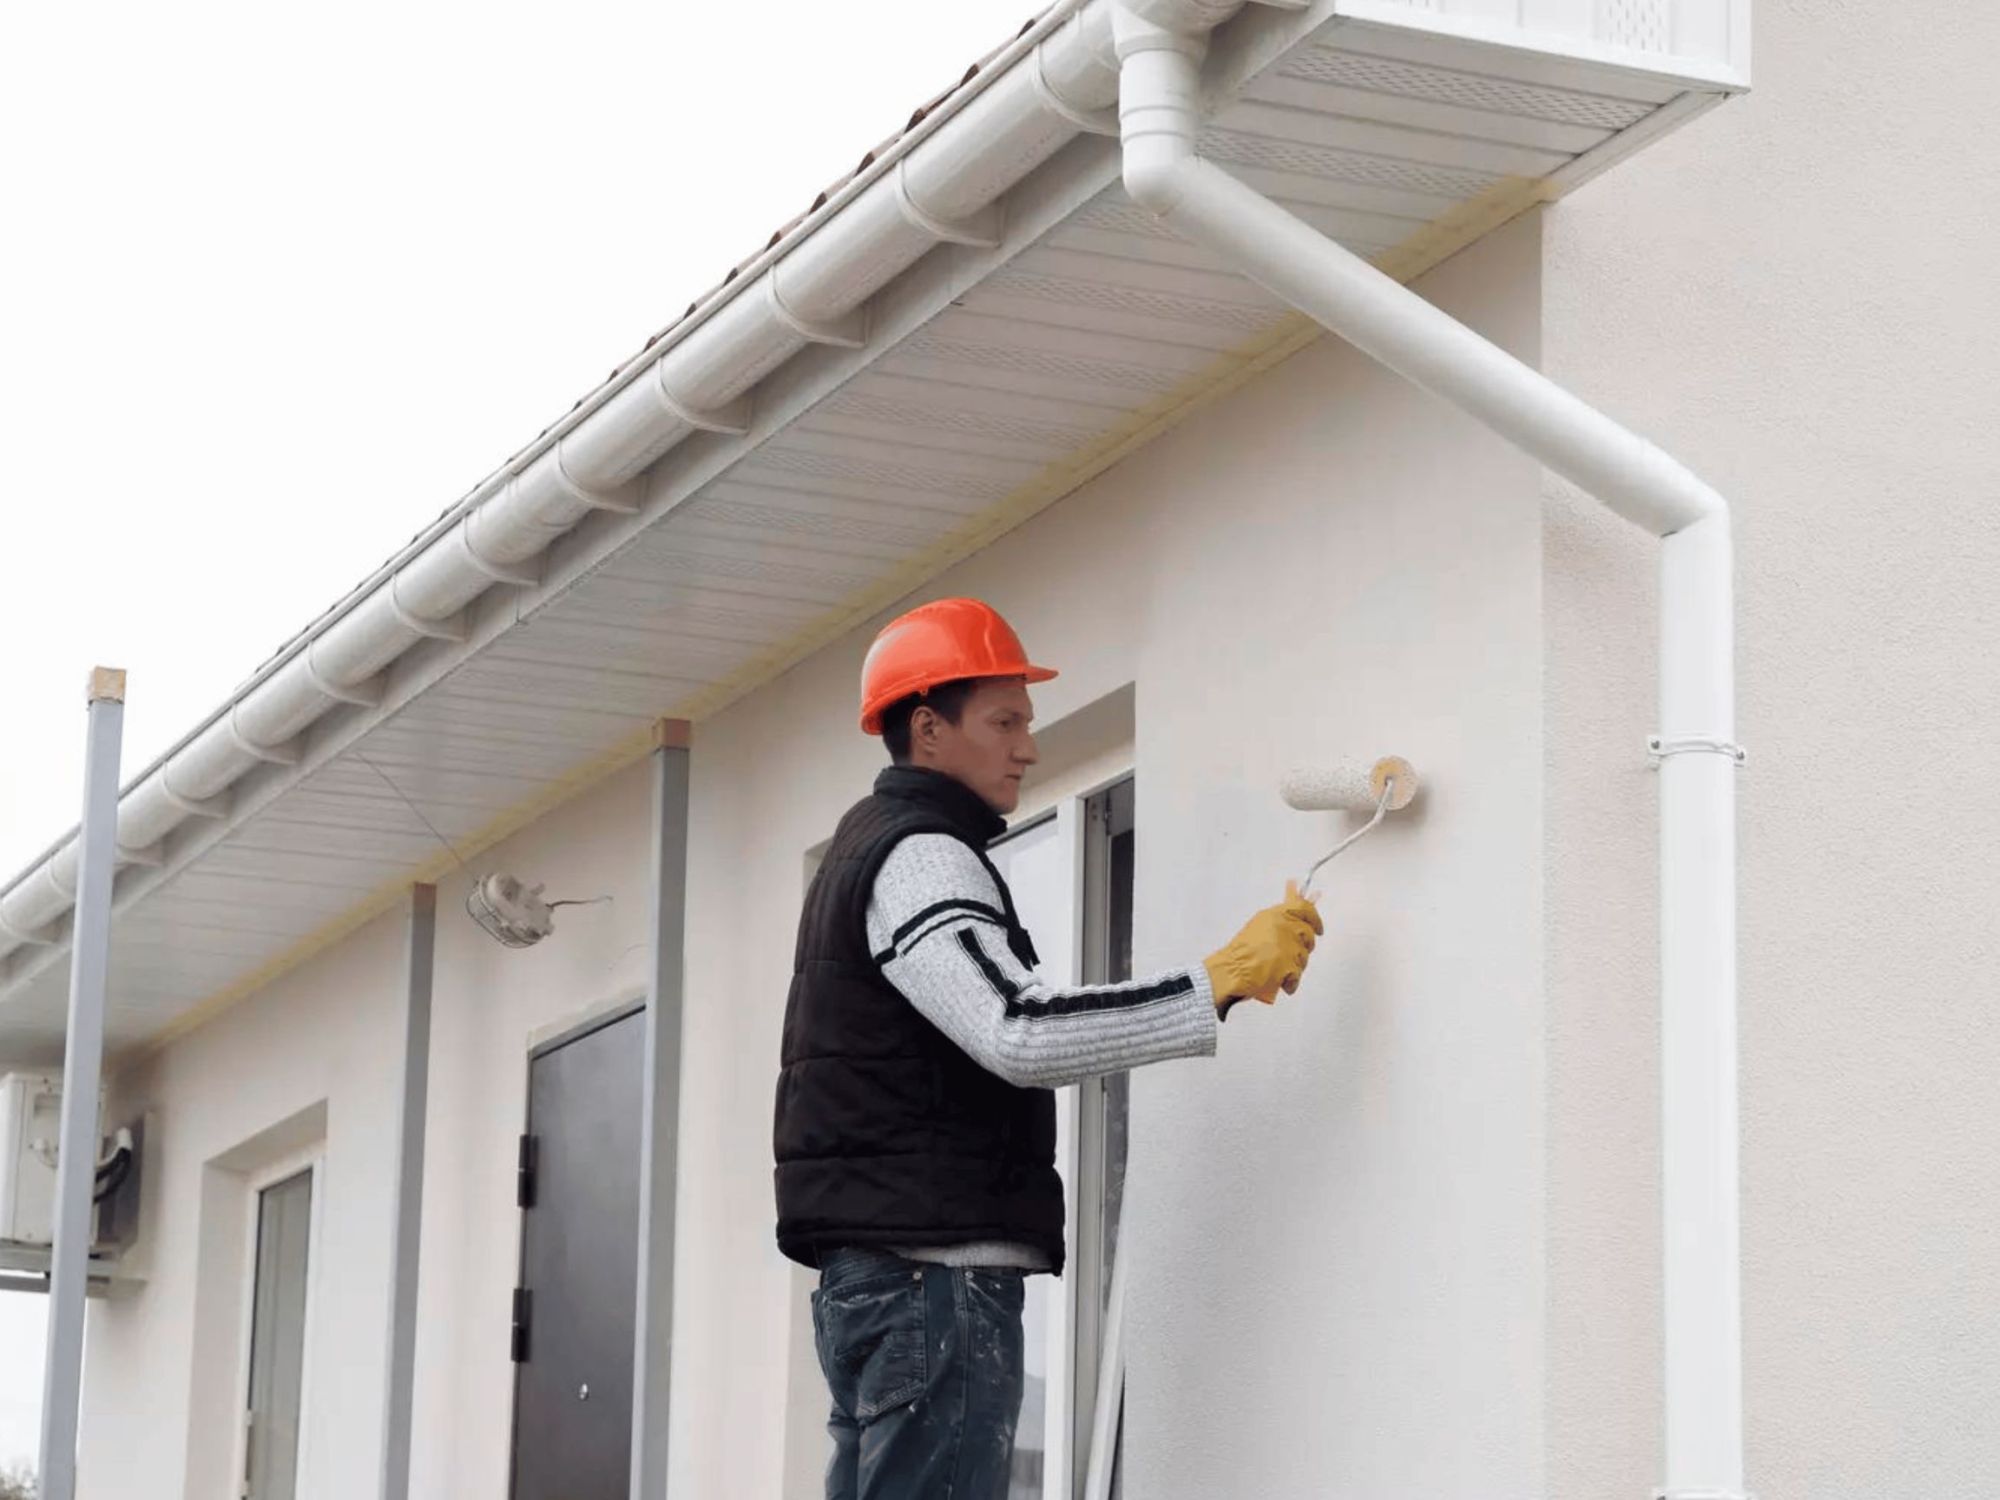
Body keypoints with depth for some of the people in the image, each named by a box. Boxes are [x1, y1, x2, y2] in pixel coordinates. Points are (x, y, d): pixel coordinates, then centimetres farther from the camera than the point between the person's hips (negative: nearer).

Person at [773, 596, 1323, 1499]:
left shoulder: (871, 847, 23)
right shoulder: (918, 857, -10)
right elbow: (1021, 1033, -25)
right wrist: (1224, 980, -23)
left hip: (878, 1277, 10)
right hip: (937, 1273, -10)